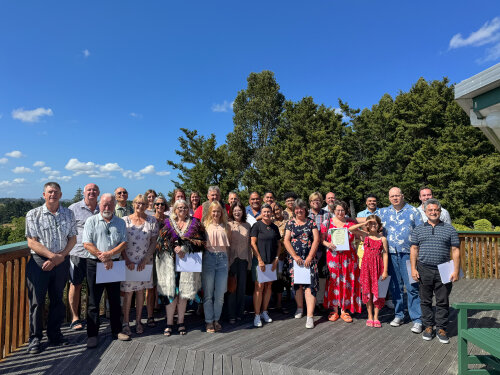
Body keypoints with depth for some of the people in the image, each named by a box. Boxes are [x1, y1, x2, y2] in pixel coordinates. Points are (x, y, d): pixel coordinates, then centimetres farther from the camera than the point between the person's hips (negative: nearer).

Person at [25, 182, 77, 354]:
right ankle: (35, 339, 16)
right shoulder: (33, 214, -1)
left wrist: (60, 256, -8)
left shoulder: (68, 214, 7)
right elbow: (32, 243, -7)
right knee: (36, 301, 2)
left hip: (62, 262, 2)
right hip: (39, 262, -2)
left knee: (57, 300, 10)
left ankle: (54, 335, 24)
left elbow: (72, 239, 7)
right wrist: (53, 255, -17)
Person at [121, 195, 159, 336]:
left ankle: (138, 321, 21)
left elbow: (153, 242, 1)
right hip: (128, 261, -1)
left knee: (140, 291, 9)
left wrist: (145, 260, -9)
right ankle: (125, 322, 15)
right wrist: (127, 260, -11)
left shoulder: (152, 221, 2)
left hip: (145, 261, 1)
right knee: (128, 291, 2)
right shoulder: (125, 220, 1)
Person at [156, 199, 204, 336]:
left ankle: (181, 322, 17)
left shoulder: (194, 223, 10)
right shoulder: (168, 223, 10)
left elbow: (199, 241, 0)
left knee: (184, 291, 4)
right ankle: (169, 323, 8)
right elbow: (162, 241, 0)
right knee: (171, 291, -4)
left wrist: (185, 248, -13)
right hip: (170, 262, 0)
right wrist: (175, 249, -15)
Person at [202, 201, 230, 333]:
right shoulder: (205, 225, 5)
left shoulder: (226, 227, 11)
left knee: (220, 293, 5)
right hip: (208, 258, -2)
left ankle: (216, 319, 20)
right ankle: (209, 321, 14)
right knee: (208, 293, 3)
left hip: (222, 259, 2)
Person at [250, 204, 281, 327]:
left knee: (268, 286, 10)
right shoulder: (257, 225, -3)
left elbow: (279, 244, 14)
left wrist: (276, 259, 2)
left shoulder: (274, 227, 11)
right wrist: (260, 260, -13)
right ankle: (257, 315, 2)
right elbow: (253, 243, -8)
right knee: (259, 287, -5)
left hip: (272, 261, 5)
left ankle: (264, 312, 22)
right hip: (259, 260, -5)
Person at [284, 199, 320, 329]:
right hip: (295, 258, 2)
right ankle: (300, 308, 31)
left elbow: (316, 240, -1)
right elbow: (286, 241, 1)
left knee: (310, 284, -10)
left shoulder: (311, 222, 6)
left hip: (309, 258, -2)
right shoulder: (290, 223, 7)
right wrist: (295, 256, -10)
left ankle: (310, 316, -10)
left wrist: (309, 257, -10)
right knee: (296, 284, 9)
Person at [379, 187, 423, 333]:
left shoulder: (413, 211, 5)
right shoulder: (383, 212, 13)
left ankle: (417, 319, 3)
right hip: (391, 254, 3)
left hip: (408, 254, -3)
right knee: (395, 286, 10)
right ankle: (398, 315, 23)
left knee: (412, 287, -5)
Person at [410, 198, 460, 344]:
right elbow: (414, 249, 7)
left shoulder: (449, 229, 4)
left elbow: (455, 250, 3)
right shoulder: (418, 230, 7)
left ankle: (441, 328, 20)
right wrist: (413, 269, 0)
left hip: (443, 272, -1)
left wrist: (456, 270, -4)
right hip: (424, 270, 1)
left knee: (442, 302, 6)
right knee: (425, 301, 9)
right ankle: (428, 326, 22)